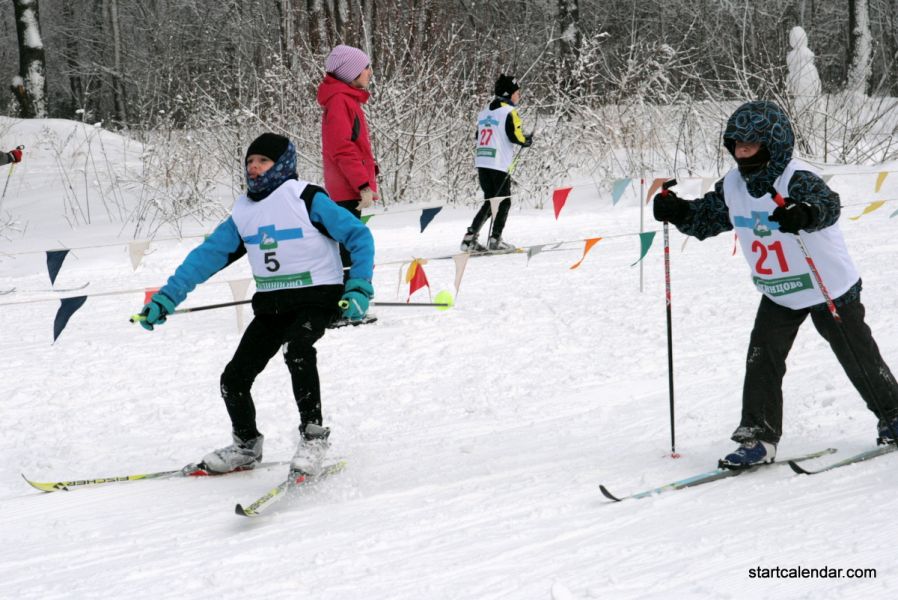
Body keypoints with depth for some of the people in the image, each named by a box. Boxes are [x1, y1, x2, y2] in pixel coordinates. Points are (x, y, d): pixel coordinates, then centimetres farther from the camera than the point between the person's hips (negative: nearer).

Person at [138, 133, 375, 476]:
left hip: (316, 297, -6)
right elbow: (206, 256, 10)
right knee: (233, 380, -1)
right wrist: (166, 297, 3)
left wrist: (359, 288, -16)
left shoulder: (307, 199, -9)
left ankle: (313, 437, -21)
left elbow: (359, 236, -6)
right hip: (271, 305, 6)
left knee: (296, 349, -35)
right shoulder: (243, 213, 8)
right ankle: (246, 447, 25)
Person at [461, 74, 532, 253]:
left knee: (490, 202, 14)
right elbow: (515, 137, -16)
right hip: (499, 164, -7)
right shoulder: (509, 112, -8)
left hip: (481, 162, 7)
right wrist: (528, 141, 3)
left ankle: (470, 237, 5)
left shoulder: (484, 112, 15)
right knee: (504, 202, 5)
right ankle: (495, 240, 1)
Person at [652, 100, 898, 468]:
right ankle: (758, 438, 0)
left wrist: (805, 214, -68)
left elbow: (828, 205, -45)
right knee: (761, 361, -6)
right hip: (777, 294, 6)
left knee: (859, 358, 8)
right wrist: (677, 211, -12)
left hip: (830, 288, -6)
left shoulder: (797, 179, -27)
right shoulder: (733, 186, -5)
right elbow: (706, 218, 8)